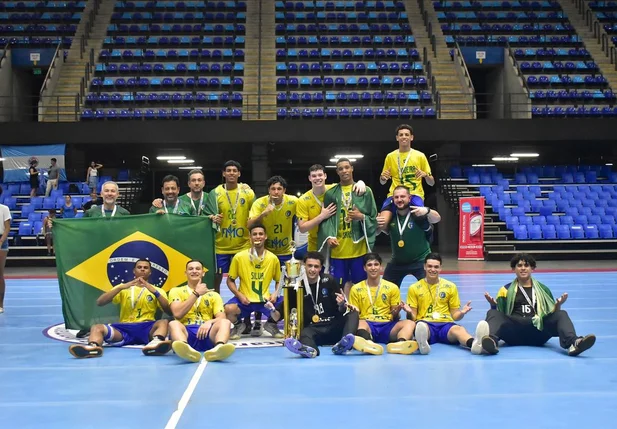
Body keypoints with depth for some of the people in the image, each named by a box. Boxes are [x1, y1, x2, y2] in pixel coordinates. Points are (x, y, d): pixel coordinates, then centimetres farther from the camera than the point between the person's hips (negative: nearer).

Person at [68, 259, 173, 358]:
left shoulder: (157, 290, 18)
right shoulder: (124, 289, 20)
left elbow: (170, 311, 1)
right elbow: (99, 303, 6)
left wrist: (155, 291, -10)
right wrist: (121, 287, -6)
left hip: (147, 329, -1)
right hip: (124, 329, 1)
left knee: (164, 322, -33)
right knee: (96, 328, -25)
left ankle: (156, 343, -65)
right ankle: (93, 347, -58)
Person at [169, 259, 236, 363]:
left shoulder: (214, 295, 22)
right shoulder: (176, 291, 17)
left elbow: (222, 318, 6)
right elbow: (177, 314, -2)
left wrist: (209, 322, -17)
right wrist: (196, 293, -2)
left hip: (206, 332, 1)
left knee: (225, 322, -29)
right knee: (173, 323, -35)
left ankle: (218, 348, -64)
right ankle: (186, 349, -68)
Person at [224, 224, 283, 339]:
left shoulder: (273, 258, -1)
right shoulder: (239, 257, -6)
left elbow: (278, 281, 12)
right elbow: (230, 280, 4)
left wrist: (276, 293, -8)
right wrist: (239, 295, -12)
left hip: (266, 300, 2)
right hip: (245, 300, -1)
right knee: (228, 309, -33)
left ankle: (271, 324, 11)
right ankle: (238, 325, 6)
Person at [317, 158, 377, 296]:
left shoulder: (365, 191, 5)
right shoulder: (330, 193, 6)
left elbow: (374, 218, 7)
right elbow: (325, 218, 4)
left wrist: (362, 217, -13)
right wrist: (329, 236, -13)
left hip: (359, 247, -1)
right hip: (338, 249, 1)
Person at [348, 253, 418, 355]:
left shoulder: (392, 288, 13)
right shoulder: (356, 289, 11)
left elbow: (395, 318, 12)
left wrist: (396, 312, -12)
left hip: (387, 326, 2)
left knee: (409, 323, -27)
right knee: (359, 323, -36)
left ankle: (400, 343, -60)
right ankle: (369, 343, -69)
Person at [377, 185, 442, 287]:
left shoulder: (417, 213, -20)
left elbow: (437, 219, -32)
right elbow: (386, 231, 9)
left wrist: (427, 211, -54)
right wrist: (379, 226, -15)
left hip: (420, 260, -4)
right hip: (397, 261, 4)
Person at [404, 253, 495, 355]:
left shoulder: (450, 286, 14)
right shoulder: (414, 288, 10)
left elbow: (455, 316, 15)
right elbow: (413, 318, 9)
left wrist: (461, 313, -8)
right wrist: (409, 312, -14)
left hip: (445, 324, 1)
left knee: (458, 329, -35)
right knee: (421, 326, -39)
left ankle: (475, 344, -68)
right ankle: (423, 343, -73)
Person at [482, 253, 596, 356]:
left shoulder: (543, 289, 23)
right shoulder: (506, 290, 19)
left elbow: (553, 314, 19)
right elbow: (498, 314, 13)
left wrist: (558, 306, -1)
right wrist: (493, 305, -7)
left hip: (538, 330, 1)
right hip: (514, 332, -1)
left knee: (561, 314, -21)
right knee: (493, 313, -26)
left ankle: (572, 343, -51)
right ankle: (491, 340, -60)